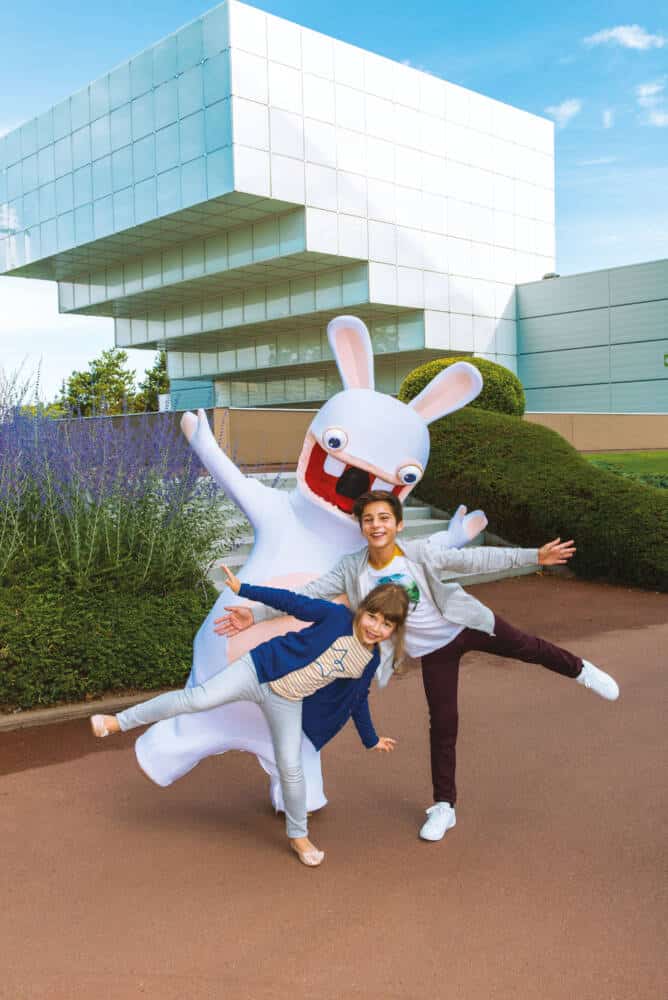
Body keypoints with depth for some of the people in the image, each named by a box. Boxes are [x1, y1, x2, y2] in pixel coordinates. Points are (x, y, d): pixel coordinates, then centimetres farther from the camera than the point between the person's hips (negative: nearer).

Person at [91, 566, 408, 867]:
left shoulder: (370, 661, 1)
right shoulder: (337, 616, -14)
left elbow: (358, 700, 17)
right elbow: (291, 602, -9)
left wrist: (371, 740, 27)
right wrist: (243, 589, -7)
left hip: (286, 703, 4)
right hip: (260, 670, -3)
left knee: (291, 768, 1)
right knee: (198, 697, -19)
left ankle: (298, 836, 26)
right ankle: (119, 722, -4)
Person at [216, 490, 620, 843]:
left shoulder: (421, 553, -24)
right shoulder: (352, 569, -18)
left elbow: (475, 559, -25)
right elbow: (307, 595, -15)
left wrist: (534, 555, -31)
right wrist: (256, 615, -22)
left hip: (468, 625, -1)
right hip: (433, 651, 1)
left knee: (528, 648, 12)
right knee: (443, 727, 5)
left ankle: (580, 670, 46)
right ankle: (444, 807, 22)